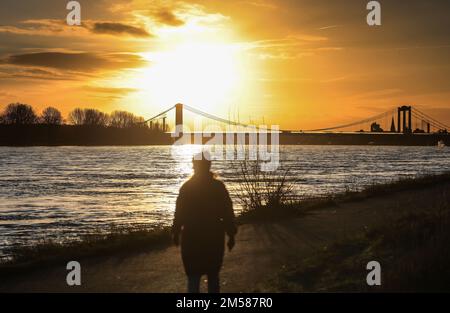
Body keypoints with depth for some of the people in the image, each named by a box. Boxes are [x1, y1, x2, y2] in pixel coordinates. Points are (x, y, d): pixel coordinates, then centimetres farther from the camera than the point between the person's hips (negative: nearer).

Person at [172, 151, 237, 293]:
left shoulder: (186, 187, -5)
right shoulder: (219, 187, -3)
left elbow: (179, 213, -5)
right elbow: (228, 213, -4)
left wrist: (176, 233, 7)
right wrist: (231, 235, 4)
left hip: (192, 239, -1)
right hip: (214, 238, 1)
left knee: (193, 276, 3)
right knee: (213, 275, 14)